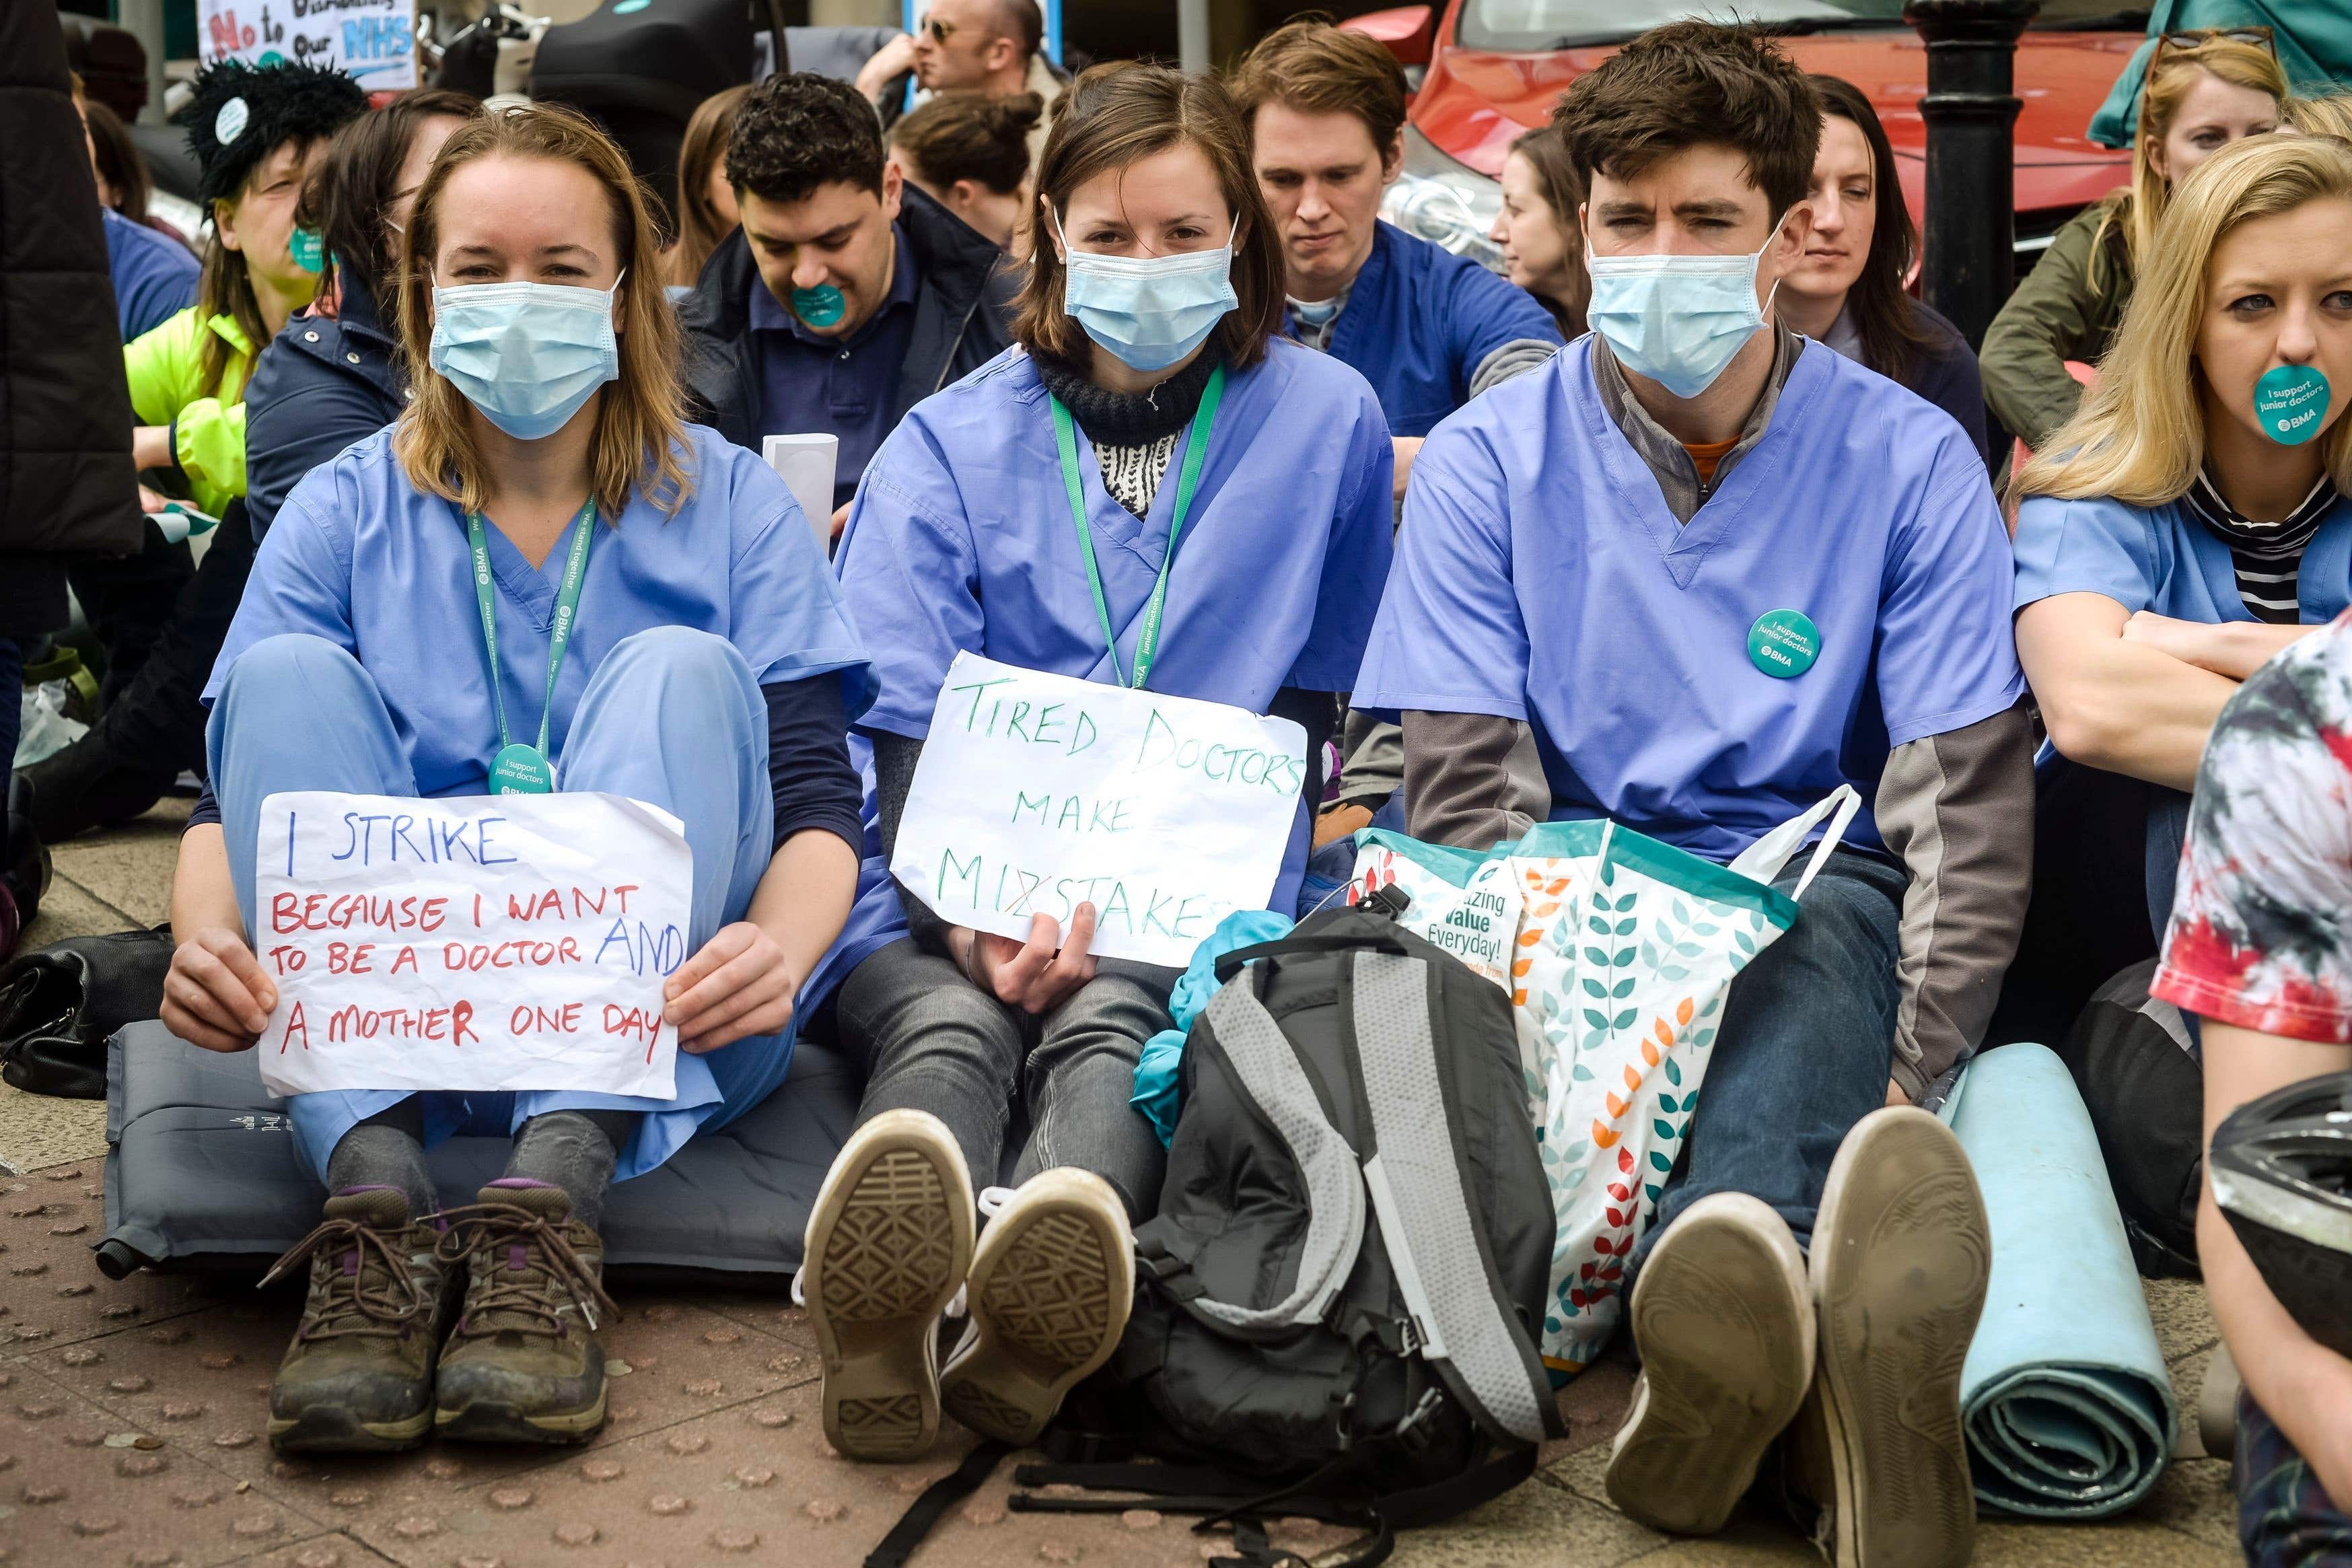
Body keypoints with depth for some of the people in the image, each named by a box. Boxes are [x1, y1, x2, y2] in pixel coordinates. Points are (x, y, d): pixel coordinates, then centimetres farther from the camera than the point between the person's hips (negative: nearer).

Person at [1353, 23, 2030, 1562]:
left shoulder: (1907, 461, 3)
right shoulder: (1490, 457, 3)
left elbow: (1970, 802, -1)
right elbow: (1465, 789, -4)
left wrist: (1908, 1088, -15)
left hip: (1810, 901, 1)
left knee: (1827, 946, -36)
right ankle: (1779, 1349, -63)